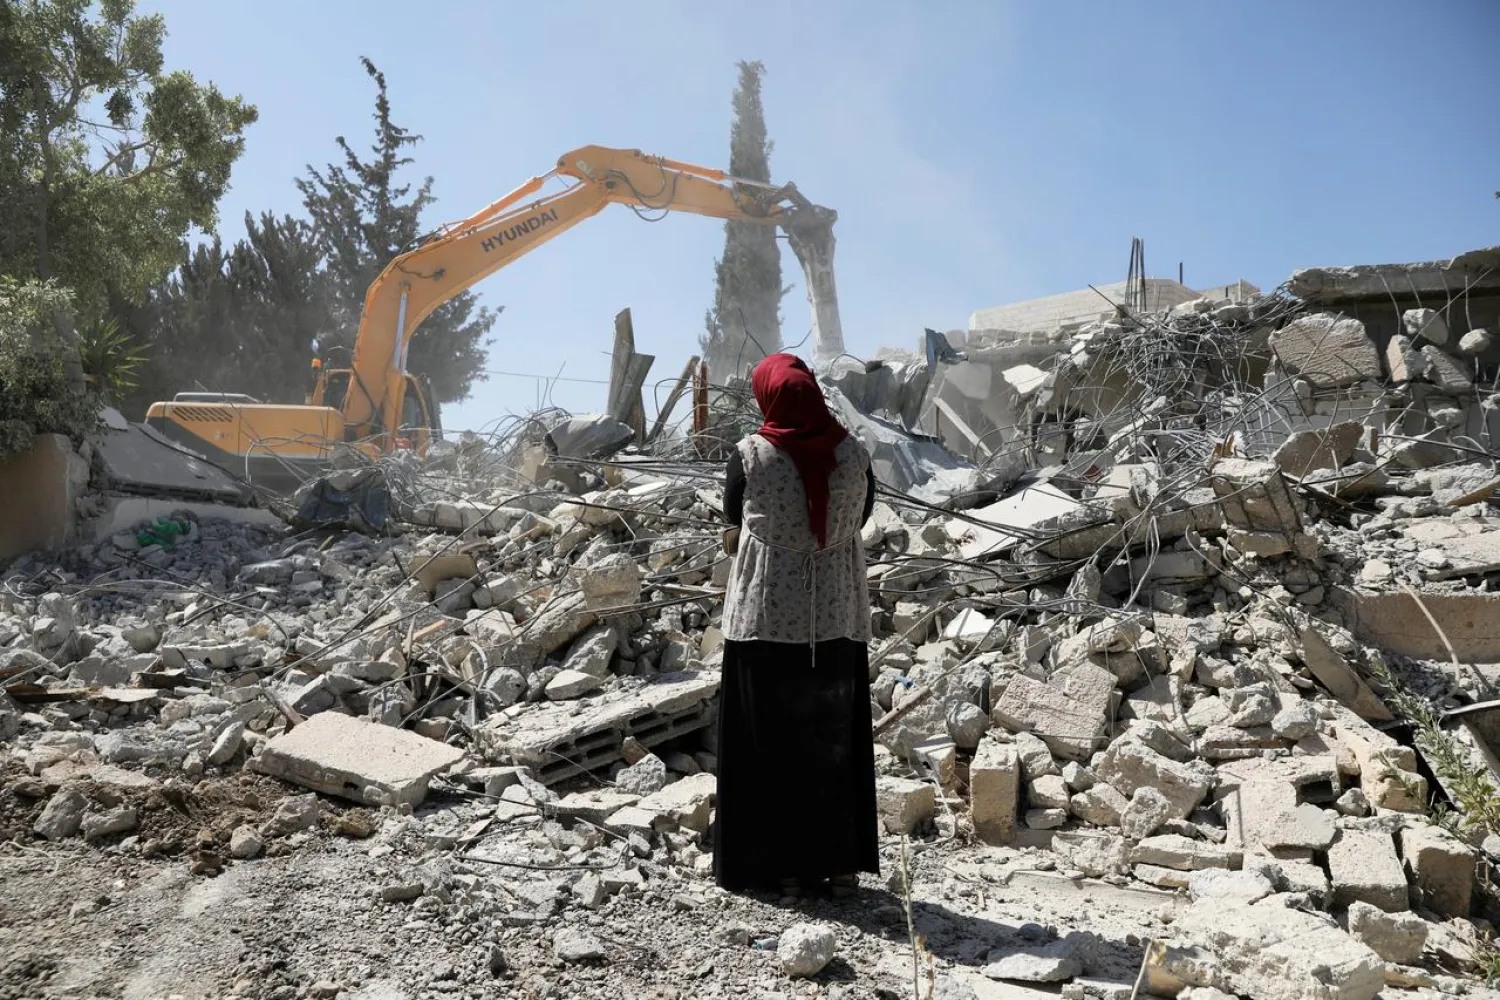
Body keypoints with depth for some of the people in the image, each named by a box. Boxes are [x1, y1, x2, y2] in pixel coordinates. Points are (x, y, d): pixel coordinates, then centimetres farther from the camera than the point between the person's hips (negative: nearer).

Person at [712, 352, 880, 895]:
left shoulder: (750, 457, -11)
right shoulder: (852, 453, -4)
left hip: (767, 617, -2)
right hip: (837, 618, 3)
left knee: (769, 742, 9)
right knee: (835, 738, 14)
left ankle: (782, 866, 16)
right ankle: (842, 862, 22)